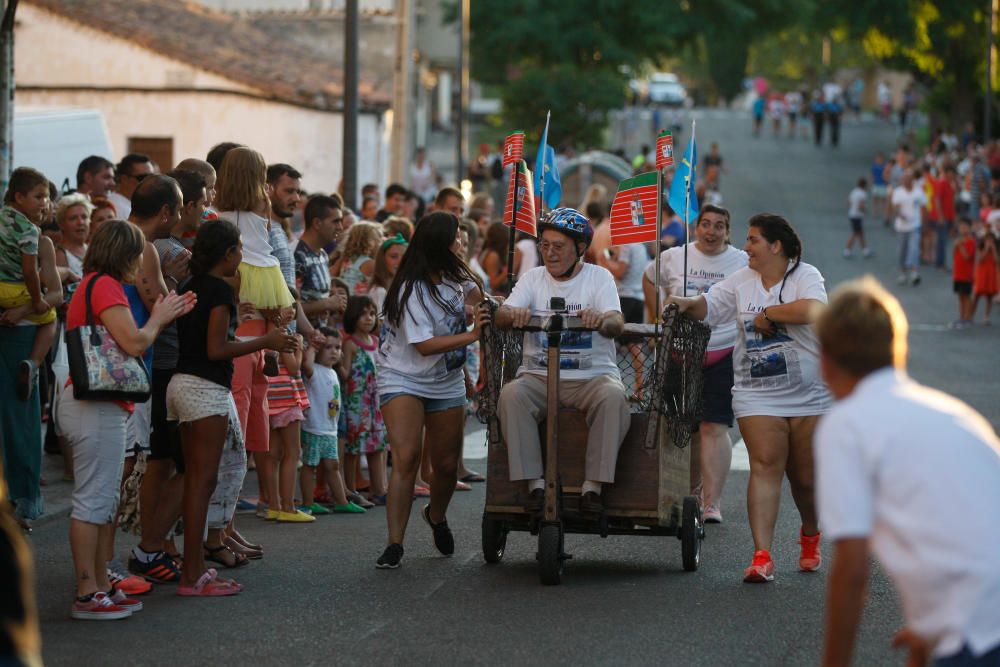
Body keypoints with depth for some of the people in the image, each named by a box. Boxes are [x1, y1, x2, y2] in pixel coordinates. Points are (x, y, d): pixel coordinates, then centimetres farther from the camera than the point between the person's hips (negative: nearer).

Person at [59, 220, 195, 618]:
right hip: (98, 409, -11)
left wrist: (165, 316, 11)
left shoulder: (92, 286, 19)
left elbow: (122, 343, 17)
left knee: (103, 503, 13)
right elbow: (133, 343, -21)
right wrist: (158, 318, -3)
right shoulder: (105, 286, -13)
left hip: (91, 404, 11)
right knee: (93, 501, -9)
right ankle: (87, 595, -8)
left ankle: (99, 586, 16)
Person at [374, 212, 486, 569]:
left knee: (447, 465, 10)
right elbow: (425, 345, -24)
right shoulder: (412, 290, -22)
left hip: (447, 382, 7)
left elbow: (475, 295, 26)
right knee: (406, 458, -21)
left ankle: (437, 516, 42)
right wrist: (472, 335, -26)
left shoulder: (453, 275, 2)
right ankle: (394, 544, -19)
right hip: (403, 379, -7)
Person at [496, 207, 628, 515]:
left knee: (613, 396, -33)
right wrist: (512, 314, -28)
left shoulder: (599, 277, 5)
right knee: (511, 394, -29)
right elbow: (500, 317, -3)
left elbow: (617, 324, -11)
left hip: (592, 376, -2)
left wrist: (601, 320, -36)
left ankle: (593, 486, -25)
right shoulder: (534, 278, 11)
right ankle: (535, 483, -24)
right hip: (539, 375, 2)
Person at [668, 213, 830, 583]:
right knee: (764, 468, -12)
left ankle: (810, 537, 37)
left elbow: (812, 310, -24)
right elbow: (709, 305, 6)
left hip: (808, 396, -2)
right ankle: (762, 556, -18)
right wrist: (686, 304, -15)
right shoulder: (742, 281, 8)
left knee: (805, 477, 8)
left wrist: (767, 314, -15)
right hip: (757, 396, 2)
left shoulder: (805, 275, -6)